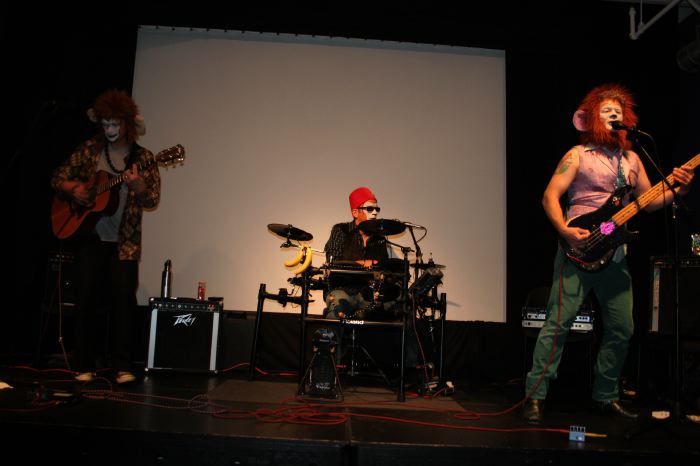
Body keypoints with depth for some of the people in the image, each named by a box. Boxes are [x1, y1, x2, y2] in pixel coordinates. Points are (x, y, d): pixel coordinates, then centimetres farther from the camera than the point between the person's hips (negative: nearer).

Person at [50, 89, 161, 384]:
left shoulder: (143, 158, 1)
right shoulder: (89, 150, 6)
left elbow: (152, 201, -4)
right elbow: (58, 177, 13)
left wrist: (137, 185, -25)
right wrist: (73, 190, -8)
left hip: (124, 242, -1)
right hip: (89, 237, 2)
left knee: (124, 299, -4)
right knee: (86, 299, 4)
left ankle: (122, 367, 6)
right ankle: (84, 366, 15)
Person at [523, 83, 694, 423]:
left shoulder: (631, 159, 18)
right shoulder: (578, 155, 1)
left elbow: (648, 201, 20)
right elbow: (550, 196, -6)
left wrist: (676, 190, 2)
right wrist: (565, 231, -19)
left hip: (614, 254, 6)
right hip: (578, 250, -6)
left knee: (621, 329, 8)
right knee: (559, 322, -11)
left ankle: (605, 396, 23)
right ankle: (535, 396, -5)